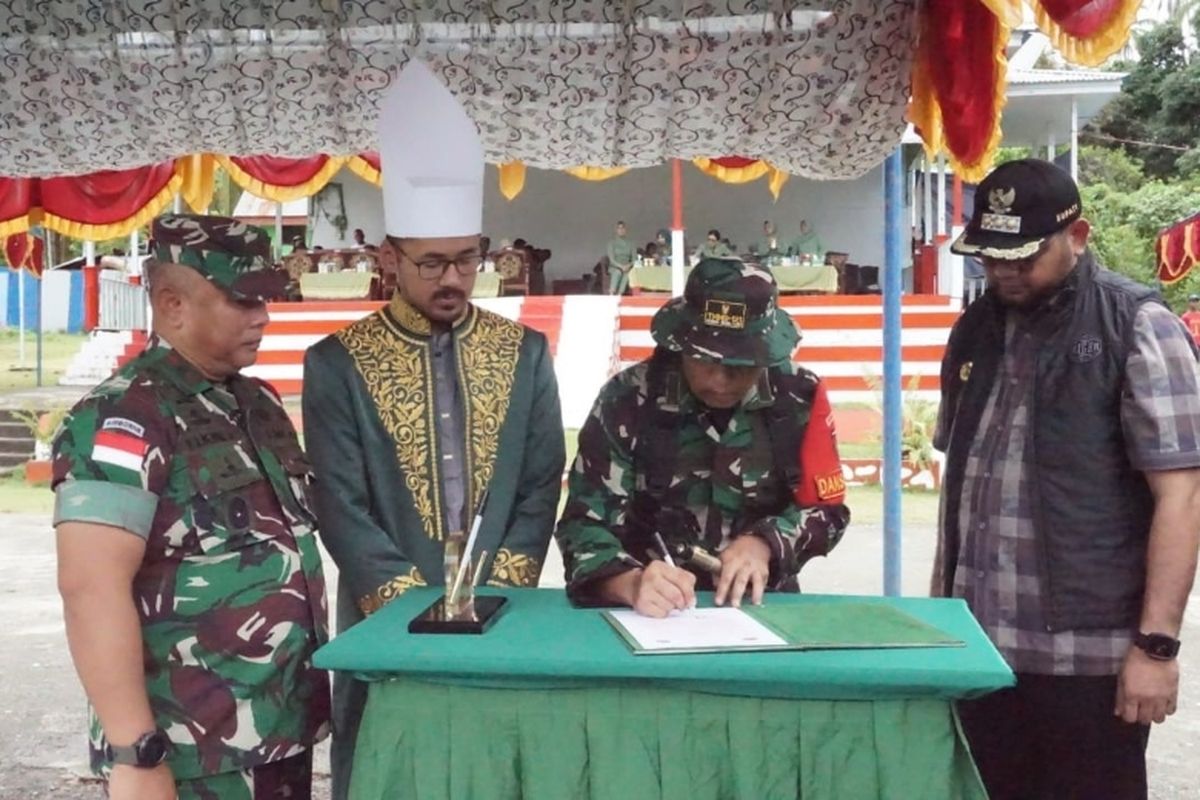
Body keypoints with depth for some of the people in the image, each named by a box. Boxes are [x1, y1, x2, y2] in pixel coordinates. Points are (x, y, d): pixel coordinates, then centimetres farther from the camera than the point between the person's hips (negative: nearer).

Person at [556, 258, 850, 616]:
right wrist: (631, 584, -32)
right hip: (652, 613, -1)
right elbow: (586, 523, -13)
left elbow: (826, 508, 4)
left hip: (760, 603, 2)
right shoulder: (626, 400, -11)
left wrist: (763, 543, -15)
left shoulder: (799, 398, -6)